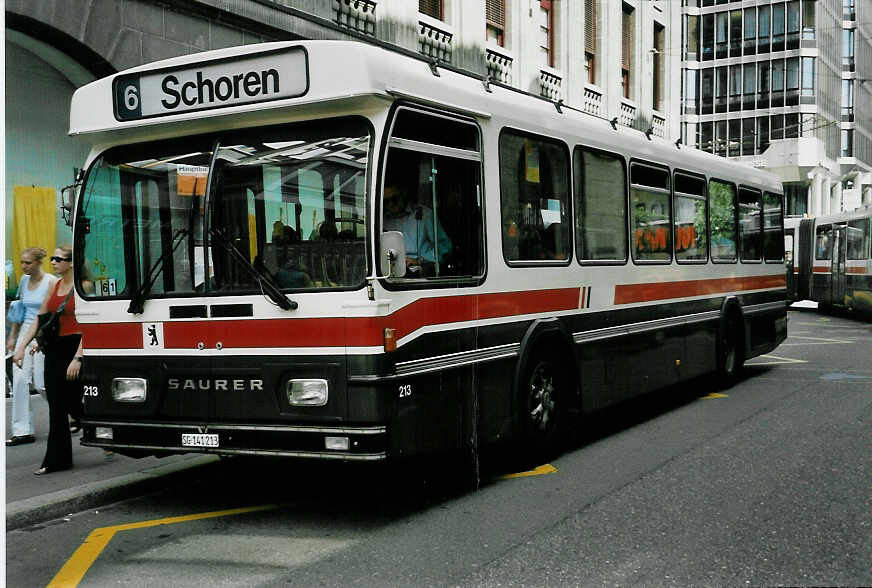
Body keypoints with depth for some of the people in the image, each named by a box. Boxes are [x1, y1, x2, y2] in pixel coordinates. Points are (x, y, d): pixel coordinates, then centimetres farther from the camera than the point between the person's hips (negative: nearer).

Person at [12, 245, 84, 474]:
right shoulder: (54, 287, 12)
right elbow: (39, 320, 16)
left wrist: (77, 358, -21)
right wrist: (22, 347, 8)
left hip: (74, 347, -7)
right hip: (54, 349, 7)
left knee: (73, 405, -2)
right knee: (56, 407, 6)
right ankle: (56, 460, 11)